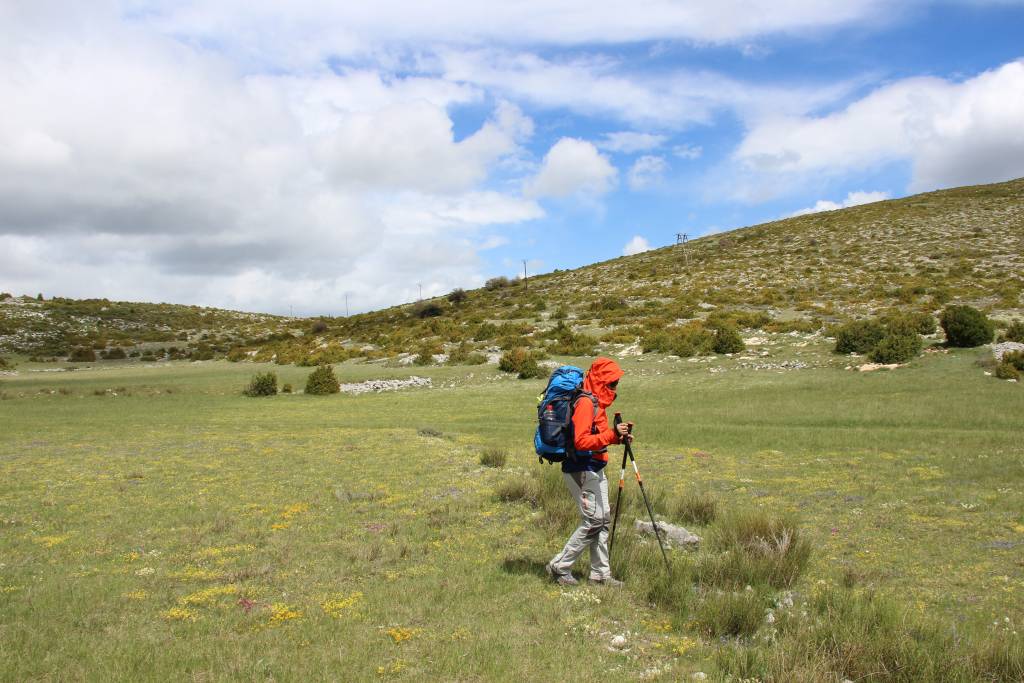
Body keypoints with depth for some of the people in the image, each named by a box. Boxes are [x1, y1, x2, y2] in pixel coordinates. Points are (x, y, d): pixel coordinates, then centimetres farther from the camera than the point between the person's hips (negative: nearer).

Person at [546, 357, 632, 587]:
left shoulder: (596, 402, 14)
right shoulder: (586, 403, -18)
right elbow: (581, 441, -25)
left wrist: (617, 436, 4)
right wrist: (612, 434, -27)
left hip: (594, 470, 10)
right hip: (581, 470, -10)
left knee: (602, 520, 11)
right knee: (593, 522, -7)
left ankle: (600, 574, 19)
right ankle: (559, 566, 5)